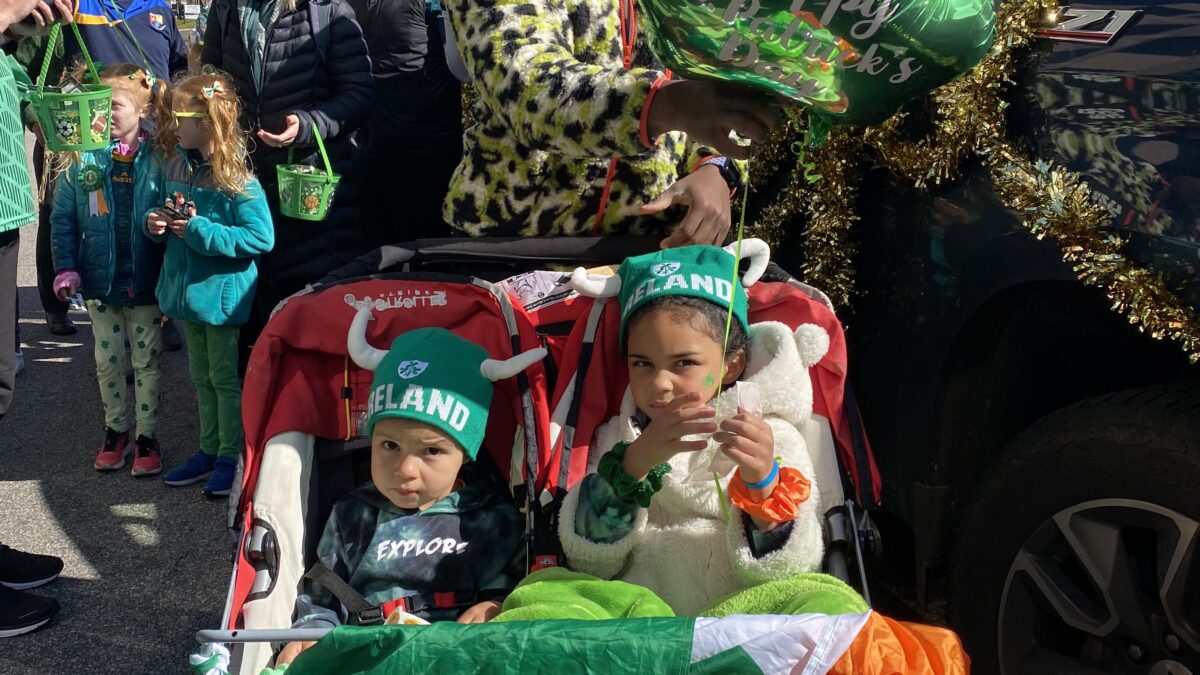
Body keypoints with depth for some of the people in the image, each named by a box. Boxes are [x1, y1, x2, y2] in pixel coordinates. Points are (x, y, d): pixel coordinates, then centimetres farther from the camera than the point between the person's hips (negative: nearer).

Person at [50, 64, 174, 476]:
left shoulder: (160, 159, -10)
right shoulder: (82, 159, -4)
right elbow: (62, 218, 1)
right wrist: (65, 268, -7)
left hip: (146, 280, -2)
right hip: (101, 279, 2)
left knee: (147, 360, 9)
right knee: (107, 359, 14)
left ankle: (146, 435, 22)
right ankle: (115, 429, 30)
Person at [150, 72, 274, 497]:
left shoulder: (237, 179, -19)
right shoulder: (176, 168, 4)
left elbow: (262, 238, -22)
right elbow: (166, 224, 19)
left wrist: (201, 231, -23)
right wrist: (155, 224, -5)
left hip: (223, 294, -7)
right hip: (186, 290, 7)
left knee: (225, 376, 4)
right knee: (201, 376, 17)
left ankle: (232, 457, 16)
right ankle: (209, 450, 30)